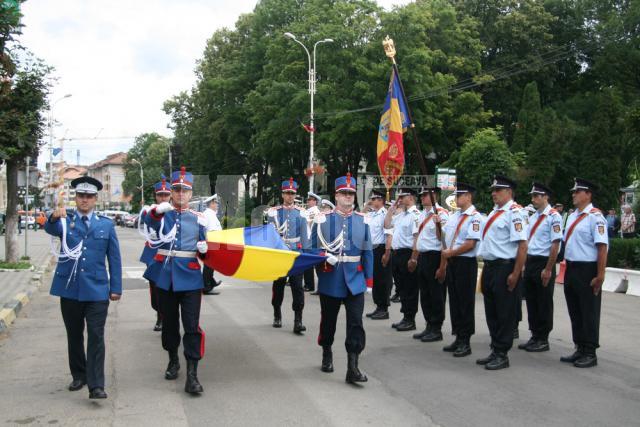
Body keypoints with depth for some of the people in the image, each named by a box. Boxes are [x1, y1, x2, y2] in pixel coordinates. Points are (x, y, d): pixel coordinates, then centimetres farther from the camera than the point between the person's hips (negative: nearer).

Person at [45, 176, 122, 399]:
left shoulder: (106, 224, 6)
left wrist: (116, 288, 2)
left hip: (97, 289, -1)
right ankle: (79, 376, 29)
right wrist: (54, 217, -43)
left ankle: (96, 385, -6)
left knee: (96, 336, -6)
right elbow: (50, 229, -20)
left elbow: (114, 258, 7)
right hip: (70, 288, 1)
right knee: (74, 335, 12)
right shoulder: (65, 221, 5)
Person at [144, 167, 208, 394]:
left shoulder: (198, 218, 7)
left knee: (192, 326, -8)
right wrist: (158, 210, -42)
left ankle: (192, 375, -6)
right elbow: (149, 221, -20)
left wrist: (204, 249, -12)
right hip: (165, 277, 1)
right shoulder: (161, 214, 5)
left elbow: (203, 252, 13)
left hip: (190, 278, -1)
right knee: (169, 322, 14)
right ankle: (173, 361, 36)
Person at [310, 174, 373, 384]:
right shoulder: (322, 219, -1)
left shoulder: (362, 220, 4)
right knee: (328, 321, 14)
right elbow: (313, 248, 3)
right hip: (330, 281, -1)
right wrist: (325, 257, -17)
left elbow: (367, 252, 7)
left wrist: (369, 279, 4)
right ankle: (327, 355, 37)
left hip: (354, 281, 1)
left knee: (355, 323, -6)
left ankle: (352, 367, -3)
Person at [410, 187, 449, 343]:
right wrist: (414, 258, 24)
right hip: (422, 257, 9)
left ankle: (436, 330, 8)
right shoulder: (423, 214, 15)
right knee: (424, 294, 14)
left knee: (436, 295, 0)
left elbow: (443, 239, -18)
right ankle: (429, 326, 24)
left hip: (434, 257, -9)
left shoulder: (441, 214, -12)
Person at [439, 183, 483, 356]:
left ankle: (465, 342, 7)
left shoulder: (475, 217, -12)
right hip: (452, 262, 8)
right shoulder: (454, 217, 14)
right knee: (454, 301, 11)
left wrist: (450, 253, -12)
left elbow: (470, 244, -19)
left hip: (466, 263, -8)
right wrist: (443, 264, 12)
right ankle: (458, 338, 21)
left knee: (465, 303, -1)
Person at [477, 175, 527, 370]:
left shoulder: (514, 212, -14)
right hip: (490, 267, 9)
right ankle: (495, 351, 27)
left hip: (505, 268, -9)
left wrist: (515, 274, -22)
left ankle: (502, 355, 10)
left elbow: (522, 245, -20)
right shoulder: (494, 212, 14)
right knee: (491, 311, 15)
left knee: (505, 313, 1)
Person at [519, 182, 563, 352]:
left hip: (543, 263, -8)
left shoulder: (553, 217, -11)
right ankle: (534, 337, 22)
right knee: (531, 302, 12)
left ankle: (543, 340, 11)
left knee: (544, 303, 2)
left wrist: (548, 270, -18)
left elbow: (555, 244, -16)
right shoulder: (532, 217, 13)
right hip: (530, 262, 8)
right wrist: (525, 265, 13)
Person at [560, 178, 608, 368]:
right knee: (574, 311, 15)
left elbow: (602, 247, -19)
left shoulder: (595, 217, -14)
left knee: (589, 313, 2)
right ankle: (580, 350, 26)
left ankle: (590, 354, 12)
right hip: (571, 269, 8)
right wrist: (567, 268, 15)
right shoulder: (572, 216, 12)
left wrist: (600, 276, -20)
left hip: (587, 271, -8)